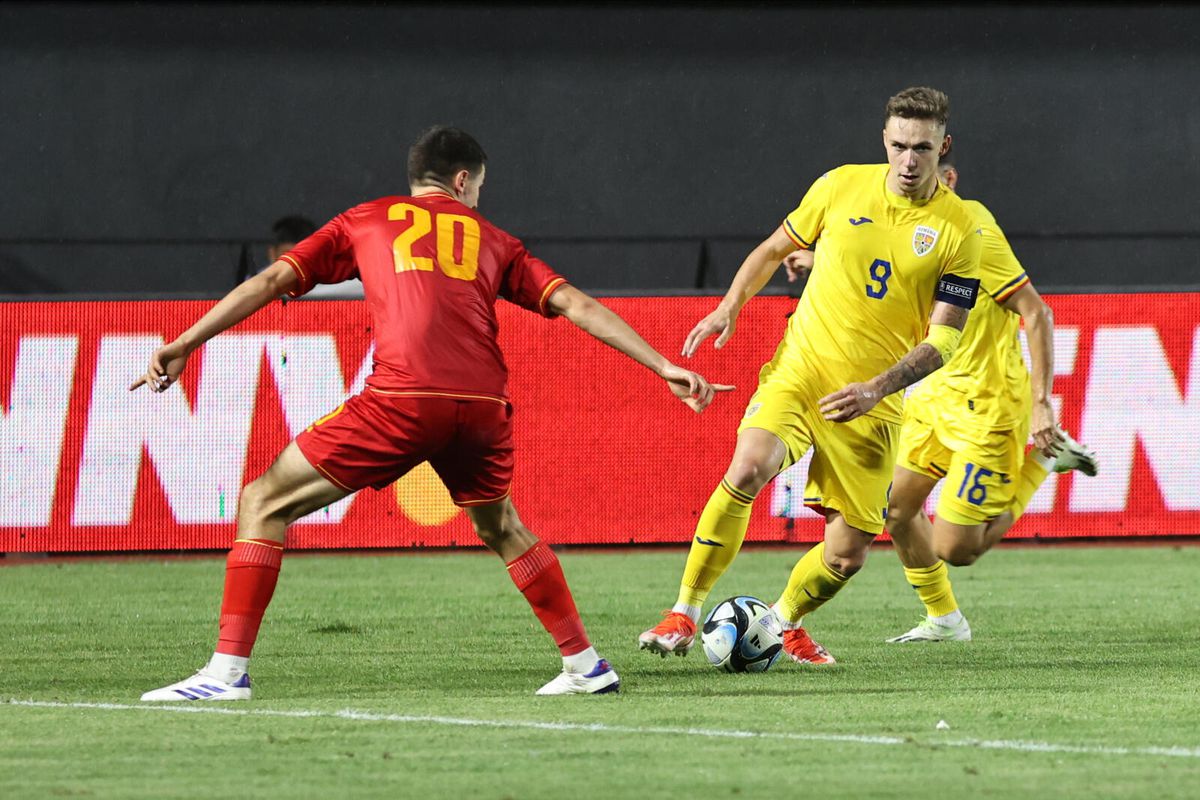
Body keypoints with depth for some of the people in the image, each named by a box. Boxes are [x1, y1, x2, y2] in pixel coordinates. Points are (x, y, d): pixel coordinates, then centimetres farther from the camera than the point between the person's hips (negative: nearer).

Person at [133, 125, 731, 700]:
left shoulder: (367, 220, 22)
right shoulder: (492, 240, 26)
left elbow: (271, 281, 17)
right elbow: (575, 305, 19)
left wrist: (184, 346, 17)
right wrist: (664, 366, 21)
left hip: (402, 398, -3)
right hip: (484, 407, 3)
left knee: (262, 504, 6)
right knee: (501, 528, 32)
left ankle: (228, 670, -7)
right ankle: (585, 664, 31)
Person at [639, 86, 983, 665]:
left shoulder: (960, 231, -6)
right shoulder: (842, 187, -1)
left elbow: (943, 338, -9)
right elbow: (776, 247, 17)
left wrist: (876, 388, -22)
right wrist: (730, 307, 7)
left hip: (872, 402, 0)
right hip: (799, 371, 0)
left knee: (847, 555, 1)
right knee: (748, 468, -29)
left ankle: (784, 622, 34)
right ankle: (684, 617, -21)